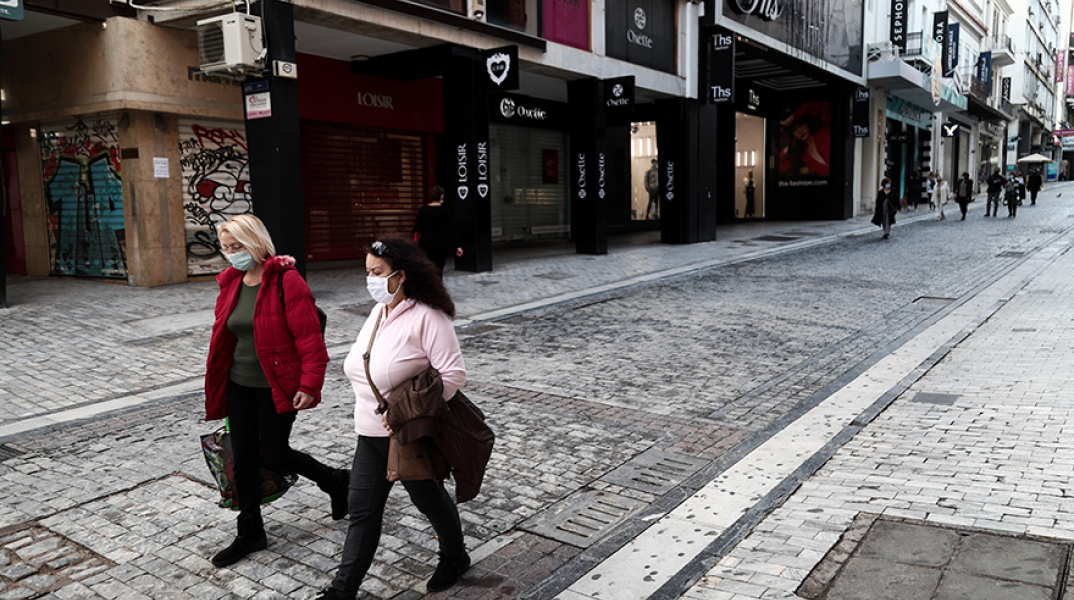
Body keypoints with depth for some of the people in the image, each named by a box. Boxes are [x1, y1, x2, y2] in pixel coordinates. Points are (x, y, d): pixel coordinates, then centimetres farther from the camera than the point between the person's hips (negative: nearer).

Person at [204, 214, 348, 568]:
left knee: (274, 455, 2)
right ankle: (250, 534, 27)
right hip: (239, 386, 7)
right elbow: (223, 337, 16)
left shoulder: (286, 281, -16)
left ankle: (335, 481, 28)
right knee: (243, 458, 11)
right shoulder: (231, 283, 7)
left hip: (276, 388, -7)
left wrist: (309, 385, -22)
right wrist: (218, 387, 19)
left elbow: (310, 338, -19)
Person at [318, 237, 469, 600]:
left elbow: (454, 373, -23)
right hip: (370, 433, 7)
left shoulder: (427, 317, -20)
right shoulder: (378, 312, 6)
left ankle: (454, 558, 40)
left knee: (429, 499, 14)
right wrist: (369, 407, 11)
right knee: (363, 509, 10)